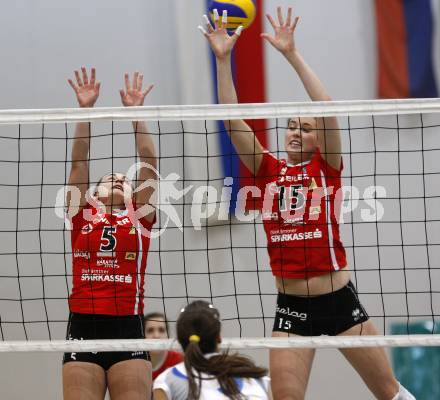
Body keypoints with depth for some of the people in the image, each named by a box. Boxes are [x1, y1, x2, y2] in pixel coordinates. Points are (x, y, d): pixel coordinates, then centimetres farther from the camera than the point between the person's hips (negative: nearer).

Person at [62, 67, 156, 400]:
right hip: (83, 326, 0)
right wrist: (85, 109, 3)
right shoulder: (82, 216, 14)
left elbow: (148, 162, 8)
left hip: (128, 327, 0)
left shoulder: (140, 219, 13)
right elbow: (79, 160, 8)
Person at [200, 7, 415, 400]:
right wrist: (223, 58, -6)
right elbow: (232, 119, 1)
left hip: (339, 300, -2)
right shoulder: (268, 170, 8)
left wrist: (292, 54, -16)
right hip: (291, 306, 2)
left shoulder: (326, 167, 1)